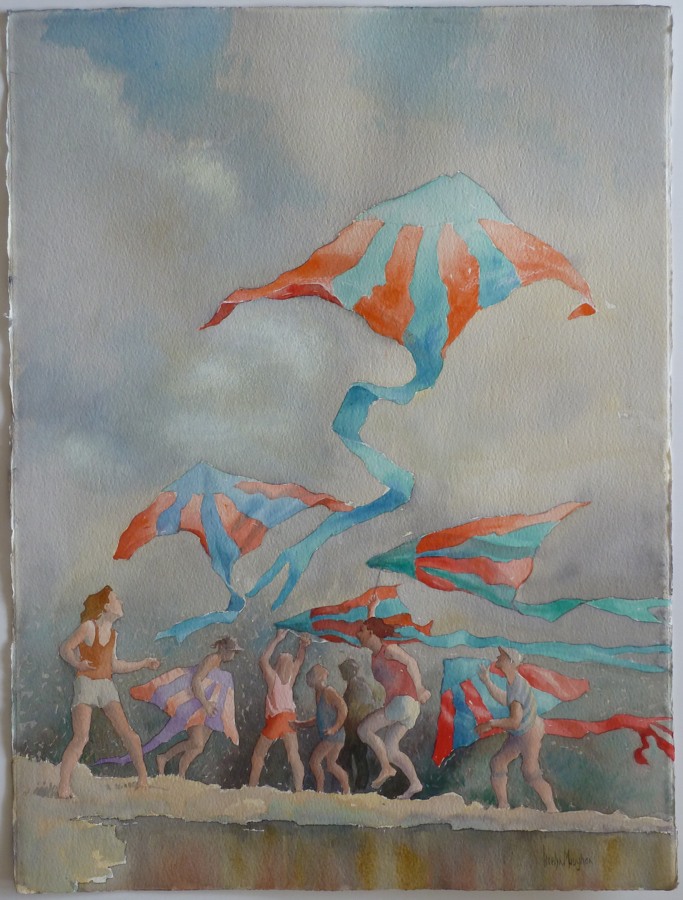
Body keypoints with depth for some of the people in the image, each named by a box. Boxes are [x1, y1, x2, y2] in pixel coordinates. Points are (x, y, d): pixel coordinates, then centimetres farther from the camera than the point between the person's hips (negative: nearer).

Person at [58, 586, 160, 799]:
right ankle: (64, 786, -12)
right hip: (86, 683, -5)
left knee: (125, 731, -8)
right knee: (81, 737, -17)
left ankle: (143, 775, 1)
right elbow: (65, 649, -3)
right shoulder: (88, 627, -2)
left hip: (106, 685, 5)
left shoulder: (112, 634, 17)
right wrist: (77, 664, -22)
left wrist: (144, 664, 22)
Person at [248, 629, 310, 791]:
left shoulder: (273, 677, -9)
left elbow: (263, 659, -10)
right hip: (289, 718, 4)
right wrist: (303, 645, -1)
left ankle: (251, 788, 14)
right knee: (294, 756, -6)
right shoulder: (291, 677, 2)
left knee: (258, 755, 11)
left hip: (275, 719, -3)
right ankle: (299, 789, -17)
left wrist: (277, 640, -12)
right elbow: (299, 660, 15)